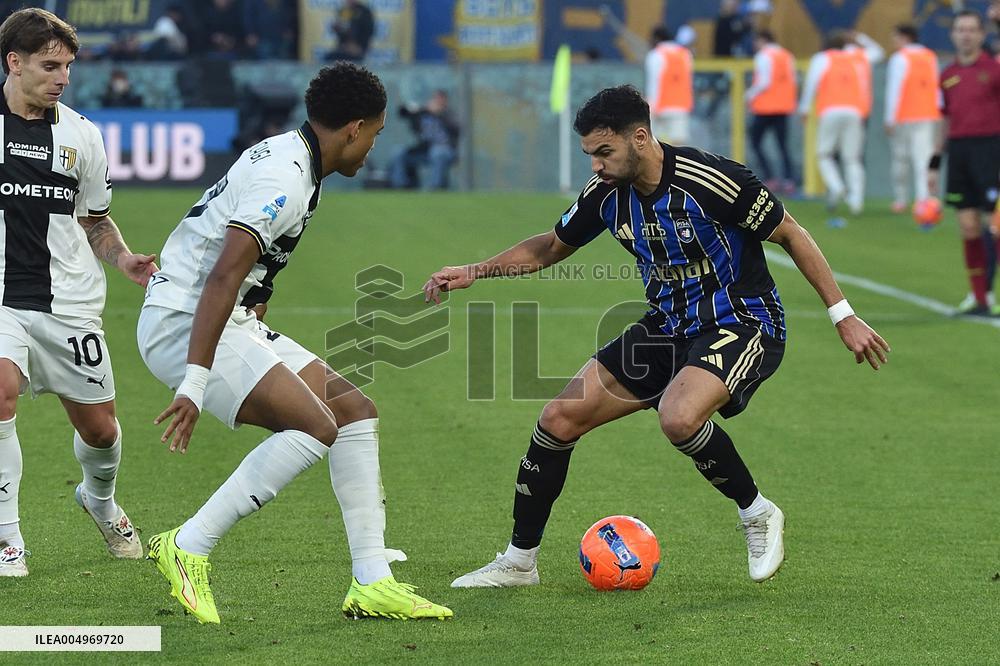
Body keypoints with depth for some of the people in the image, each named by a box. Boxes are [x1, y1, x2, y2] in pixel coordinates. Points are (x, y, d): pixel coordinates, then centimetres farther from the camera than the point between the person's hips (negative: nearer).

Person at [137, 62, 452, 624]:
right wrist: (195, 385, -32)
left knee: (355, 410, 5)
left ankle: (372, 584, 5)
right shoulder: (284, 182, -20)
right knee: (314, 427, -22)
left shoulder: (287, 155, 13)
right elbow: (222, 278, -28)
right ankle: (187, 549, -15)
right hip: (181, 321, -11)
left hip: (232, 323, 11)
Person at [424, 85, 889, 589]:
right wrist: (475, 272, 6)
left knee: (678, 418, -36)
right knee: (558, 420, -1)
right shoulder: (606, 193, -3)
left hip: (742, 325, -7)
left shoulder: (707, 181, -23)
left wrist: (844, 317, -12)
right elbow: (551, 247, 17)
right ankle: (519, 561, 14)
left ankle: (757, 515, -9)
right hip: (667, 327, 7)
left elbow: (791, 236, -13)